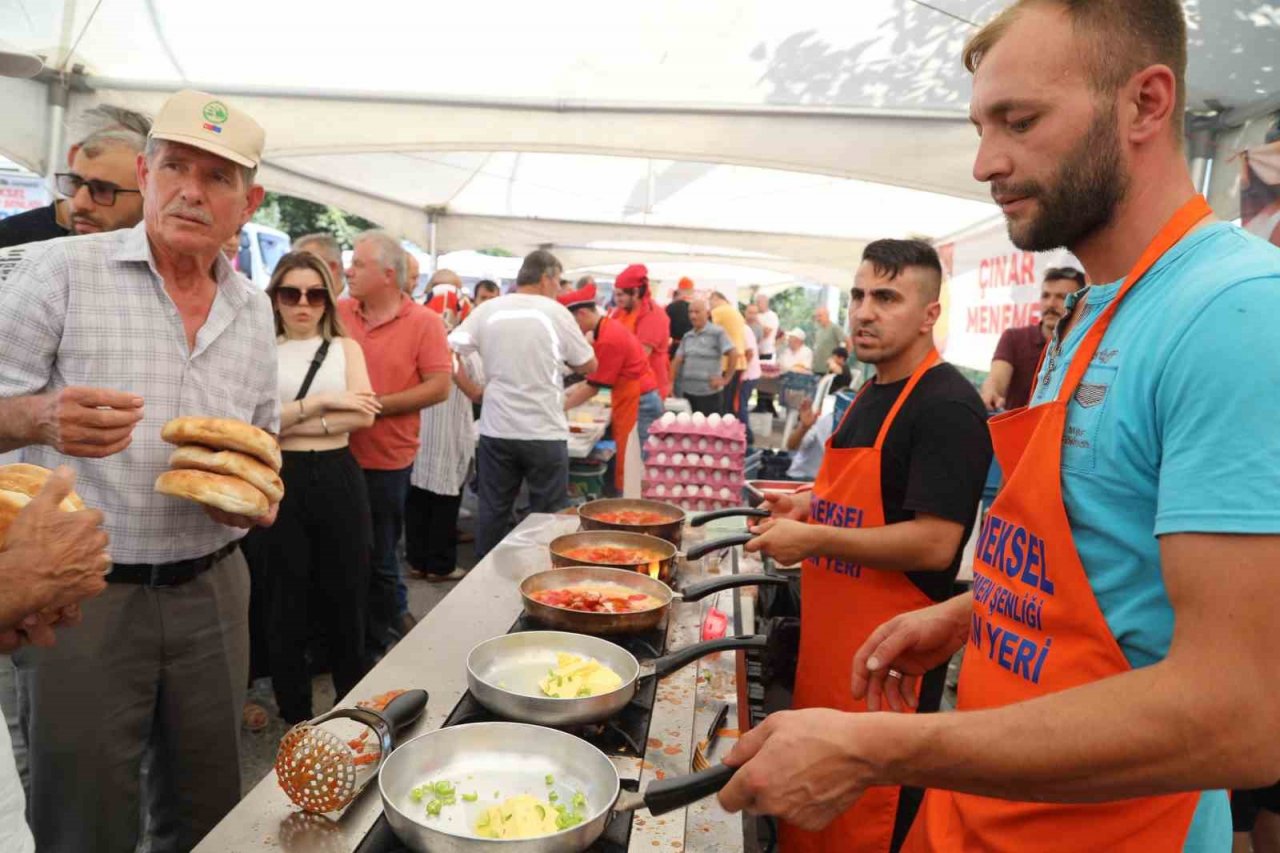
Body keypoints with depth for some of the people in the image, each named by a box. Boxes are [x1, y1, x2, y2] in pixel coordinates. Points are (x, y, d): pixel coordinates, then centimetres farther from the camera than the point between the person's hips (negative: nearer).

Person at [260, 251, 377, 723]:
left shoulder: (345, 347, 9)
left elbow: (364, 416, -5)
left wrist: (290, 421, -9)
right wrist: (322, 402, -12)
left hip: (337, 479, 1)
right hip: (280, 482, -1)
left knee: (346, 599, 8)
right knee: (286, 605, 8)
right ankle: (296, 718, 25)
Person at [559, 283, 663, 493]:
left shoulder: (608, 339, -21)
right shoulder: (609, 328, 10)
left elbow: (593, 386, -16)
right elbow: (594, 377, 15)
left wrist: (561, 407, -8)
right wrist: (569, 393, 8)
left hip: (638, 405, -10)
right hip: (634, 402, 10)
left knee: (629, 473, -4)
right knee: (627, 471, 13)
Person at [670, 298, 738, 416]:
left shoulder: (717, 333, -7)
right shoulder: (687, 336, 12)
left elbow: (733, 354, -13)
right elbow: (678, 360, 9)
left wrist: (726, 379, -12)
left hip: (710, 392, -6)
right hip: (688, 391, 6)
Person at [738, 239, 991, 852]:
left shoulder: (947, 406, -17)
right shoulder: (871, 394, 12)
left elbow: (934, 543, -24)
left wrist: (813, 539, -21)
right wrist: (812, 506, 10)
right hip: (830, 642, 9)